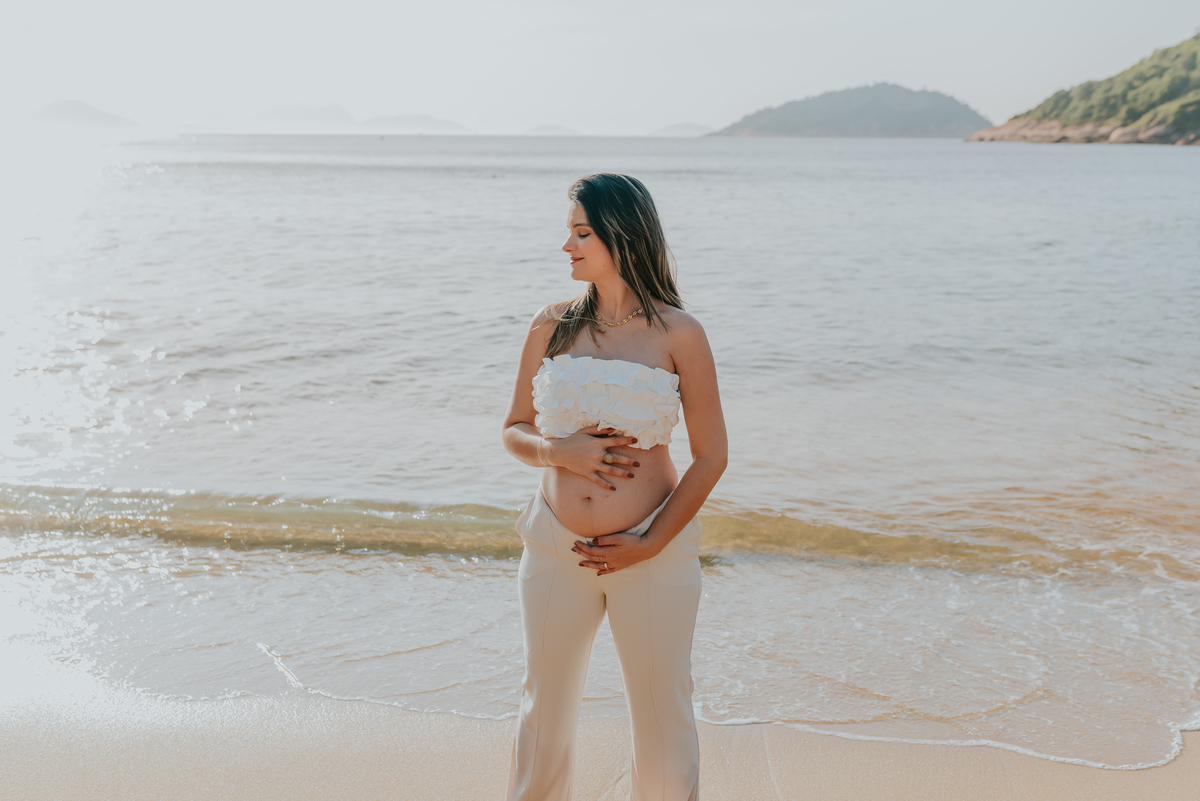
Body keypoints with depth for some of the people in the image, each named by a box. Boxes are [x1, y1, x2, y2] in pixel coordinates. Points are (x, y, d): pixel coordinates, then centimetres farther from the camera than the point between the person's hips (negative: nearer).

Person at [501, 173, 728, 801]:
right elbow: (514, 431, 8)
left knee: (662, 713, 9)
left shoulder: (678, 336, -5)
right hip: (555, 550, 3)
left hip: (654, 553, -2)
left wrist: (651, 544, -11)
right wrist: (561, 450, -13)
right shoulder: (552, 325, 3)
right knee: (546, 704, 16)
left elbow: (711, 455, -4)